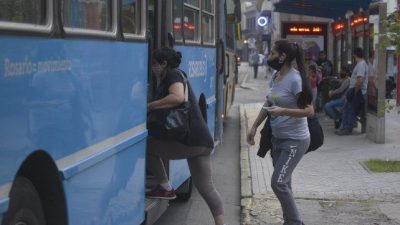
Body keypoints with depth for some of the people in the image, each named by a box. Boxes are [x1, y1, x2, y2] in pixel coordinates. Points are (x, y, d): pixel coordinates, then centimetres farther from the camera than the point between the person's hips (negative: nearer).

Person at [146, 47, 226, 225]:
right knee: (206, 187, 11)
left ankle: (165, 188, 6)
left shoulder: (173, 75, -5)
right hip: (203, 141, 10)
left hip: (190, 140, -10)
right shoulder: (177, 76, 25)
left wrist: (150, 106, -19)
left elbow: (177, 97, -26)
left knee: (147, 145, 2)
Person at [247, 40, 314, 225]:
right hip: (278, 138, 8)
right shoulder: (275, 77, 6)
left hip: (295, 140, -8)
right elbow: (268, 104, 19)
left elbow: (309, 111, -19)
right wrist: (254, 127, 14)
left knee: (278, 182, -14)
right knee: (283, 183, 11)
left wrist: (283, 111, -29)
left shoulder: (295, 79, -19)